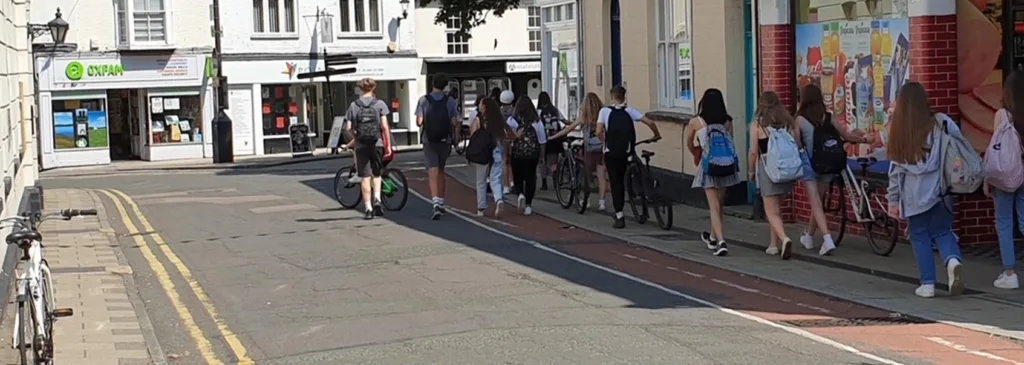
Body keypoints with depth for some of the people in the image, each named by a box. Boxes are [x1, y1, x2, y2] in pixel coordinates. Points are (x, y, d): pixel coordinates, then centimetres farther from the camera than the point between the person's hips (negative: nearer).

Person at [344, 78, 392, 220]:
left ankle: (368, 208, 2)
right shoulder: (379, 104, 0)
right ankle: (377, 199, -2)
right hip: (377, 143, 0)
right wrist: (388, 145, 1)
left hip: (361, 145, 0)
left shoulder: (354, 105, 3)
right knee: (376, 174, 17)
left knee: (365, 177, 4)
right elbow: (385, 126, -5)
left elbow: (348, 128, -1)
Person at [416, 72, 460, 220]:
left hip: (429, 141, -2)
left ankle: (436, 203, -22)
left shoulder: (424, 100, -6)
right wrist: (456, 137, 11)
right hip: (445, 140, 2)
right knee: (441, 171, 17)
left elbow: (419, 122, -9)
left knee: (433, 173, -6)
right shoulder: (450, 101, -3)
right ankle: (441, 203, 25)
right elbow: (455, 122, -6)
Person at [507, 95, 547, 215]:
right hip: (533, 153, 1)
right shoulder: (537, 121, -1)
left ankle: (521, 194, -10)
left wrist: (507, 154, 1)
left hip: (517, 153, -1)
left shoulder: (512, 120, -7)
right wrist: (541, 155, 14)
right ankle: (528, 205, 6)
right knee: (530, 178, 8)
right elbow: (542, 141, 4)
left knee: (518, 177, 16)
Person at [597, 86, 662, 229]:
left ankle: (619, 216, -10)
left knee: (615, 182, 0)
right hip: (625, 152, 2)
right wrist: (657, 135, 15)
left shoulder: (605, 111, -2)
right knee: (621, 181, 19)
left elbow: (599, 132, -11)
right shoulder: (630, 111, 4)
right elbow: (650, 122, -3)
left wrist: (606, 141, 8)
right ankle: (619, 212, 27)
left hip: (611, 152, -2)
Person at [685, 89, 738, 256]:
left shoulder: (695, 123, -3)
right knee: (720, 205, 19)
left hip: (708, 166, -3)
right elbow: (730, 143, 5)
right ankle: (713, 238, 37)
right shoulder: (727, 122, 1)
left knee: (714, 206, -2)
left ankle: (721, 242, -16)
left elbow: (690, 145, 12)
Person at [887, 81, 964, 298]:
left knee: (920, 237, 10)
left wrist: (893, 200, 7)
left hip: (913, 196, -1)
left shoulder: (898, 130, -3)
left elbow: (895, 170, 0)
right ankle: (953, 260, -16)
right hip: (938, 191, 1)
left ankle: (927, 284, 8)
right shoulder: (941, 124, -3)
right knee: (942, 232, 13)